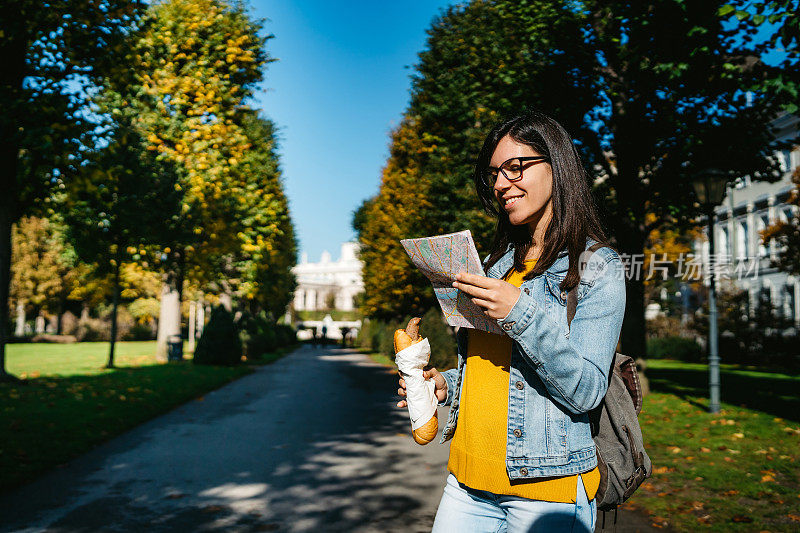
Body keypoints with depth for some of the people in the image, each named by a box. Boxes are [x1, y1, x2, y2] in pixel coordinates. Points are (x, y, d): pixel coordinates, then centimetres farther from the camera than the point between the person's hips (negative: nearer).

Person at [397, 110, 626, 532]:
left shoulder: (597, 267, -7)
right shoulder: (496, 264, 11)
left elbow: (586, 391, -14)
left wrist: (523, 314, -25)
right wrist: (446, 385, 1)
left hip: (546, 489, -5)